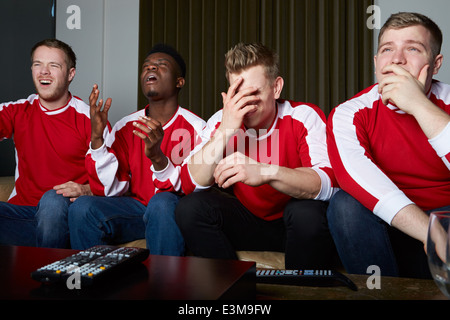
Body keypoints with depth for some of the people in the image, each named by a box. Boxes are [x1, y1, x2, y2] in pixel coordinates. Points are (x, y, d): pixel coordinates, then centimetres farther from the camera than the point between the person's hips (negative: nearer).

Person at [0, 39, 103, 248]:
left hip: (64, 210, -2)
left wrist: (87, 190, -22)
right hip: (22, 206, 3)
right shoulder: (17, 112, 10)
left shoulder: (88, 119, -2)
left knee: (53, 200, -36)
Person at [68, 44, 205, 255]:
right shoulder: (125, 127, 4)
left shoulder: (195, 128, -7)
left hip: (172, 211, -3)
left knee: (162, 202, -35)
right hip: (136, 205, 3)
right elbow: (110, 190, -4)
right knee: (83, 207, -22)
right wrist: (96, 137, -17)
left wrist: (158, 157, -34)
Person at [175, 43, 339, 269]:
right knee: (190, 207, -18)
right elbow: (190, 184, -18)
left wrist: (267, 172, -47)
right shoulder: (221, 121, -7)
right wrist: (225, 131, -29)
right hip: (245, 222, 3)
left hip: (295, 226, -2)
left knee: (307, 212, -34)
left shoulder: (304, 117, -15)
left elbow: (327, 183, -30)